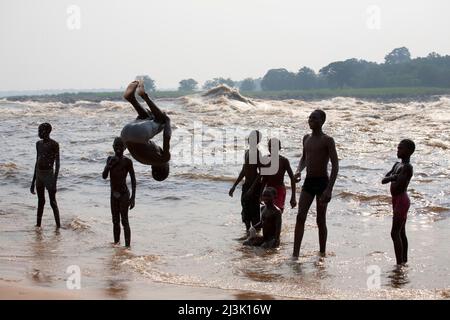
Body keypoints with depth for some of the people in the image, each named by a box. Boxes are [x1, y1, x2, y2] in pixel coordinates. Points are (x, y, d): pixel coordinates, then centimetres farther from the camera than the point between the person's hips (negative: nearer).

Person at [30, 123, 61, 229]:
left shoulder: (54, 145, -11)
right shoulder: (39, 144, 11)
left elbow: (57, 163, -13)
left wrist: (55, 181, -20)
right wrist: (33, 181, 18)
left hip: (49, 175, -7)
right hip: (39, 175, 7)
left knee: (53, 202, -6)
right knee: (40, 201, 12)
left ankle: (58, 226, -3)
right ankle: (38, 225, 17)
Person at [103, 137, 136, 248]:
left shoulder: (127, 162, -9)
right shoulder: (110, 159, 7)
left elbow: (133, 180, -7)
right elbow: (104, 176, 2)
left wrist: (133, 198, -11)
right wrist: (110, 165, -15)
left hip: (124, 195, -6)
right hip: (114, 195, 6)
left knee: (124, 221, -8)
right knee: (115, 221, 13)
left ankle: (127, 245, -7)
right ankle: (116, 243, 23)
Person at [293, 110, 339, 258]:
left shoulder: (327, 140, -9)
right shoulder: (306, 138, 11)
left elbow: (335, 165, -13)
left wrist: (329, 189, -22)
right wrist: (299, 170, 5)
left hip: (322, 182, -5)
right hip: (308, 182, 5)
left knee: (321, 220, 3)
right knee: (300, 216, -6)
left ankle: (322, 253, 17)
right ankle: (295, 254, -8)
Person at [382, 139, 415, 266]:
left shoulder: (407, 167, -18)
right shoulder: (397, 165, 11)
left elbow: (397, 185, -26)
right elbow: (383, 180, 6)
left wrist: (390, 178, -6)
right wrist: (393, 177, -13)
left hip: (401, 201, -10)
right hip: (398, 201, 10)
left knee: (395, 233, -10)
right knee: (401, 233, 15)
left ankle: (399, 263, -9)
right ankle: (404, 260, 22)